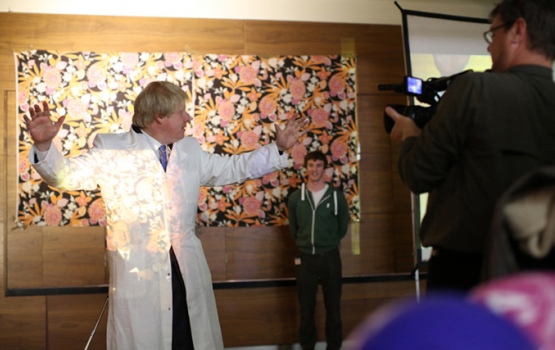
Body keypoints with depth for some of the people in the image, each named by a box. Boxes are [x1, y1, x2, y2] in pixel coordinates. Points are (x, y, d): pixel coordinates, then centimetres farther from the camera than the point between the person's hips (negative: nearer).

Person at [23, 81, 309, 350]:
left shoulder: (190, 150, 13)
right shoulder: (112, 148, -4)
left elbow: (232, 168, 21)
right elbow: (65, 174, -9)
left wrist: (278, 148, 17)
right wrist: (43, 145, -29)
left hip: (187, 273, 5)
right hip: (137, 274, -5)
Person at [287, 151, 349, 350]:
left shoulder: (337, 196, -1)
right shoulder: (295, 198, 1)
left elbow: (343, 226, 8)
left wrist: (328, 244, 9)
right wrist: (304, 245, 11)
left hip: (330, 257, -1)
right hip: (305, 258, 1)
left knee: (333, 307, 5)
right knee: (306, 308, 6)